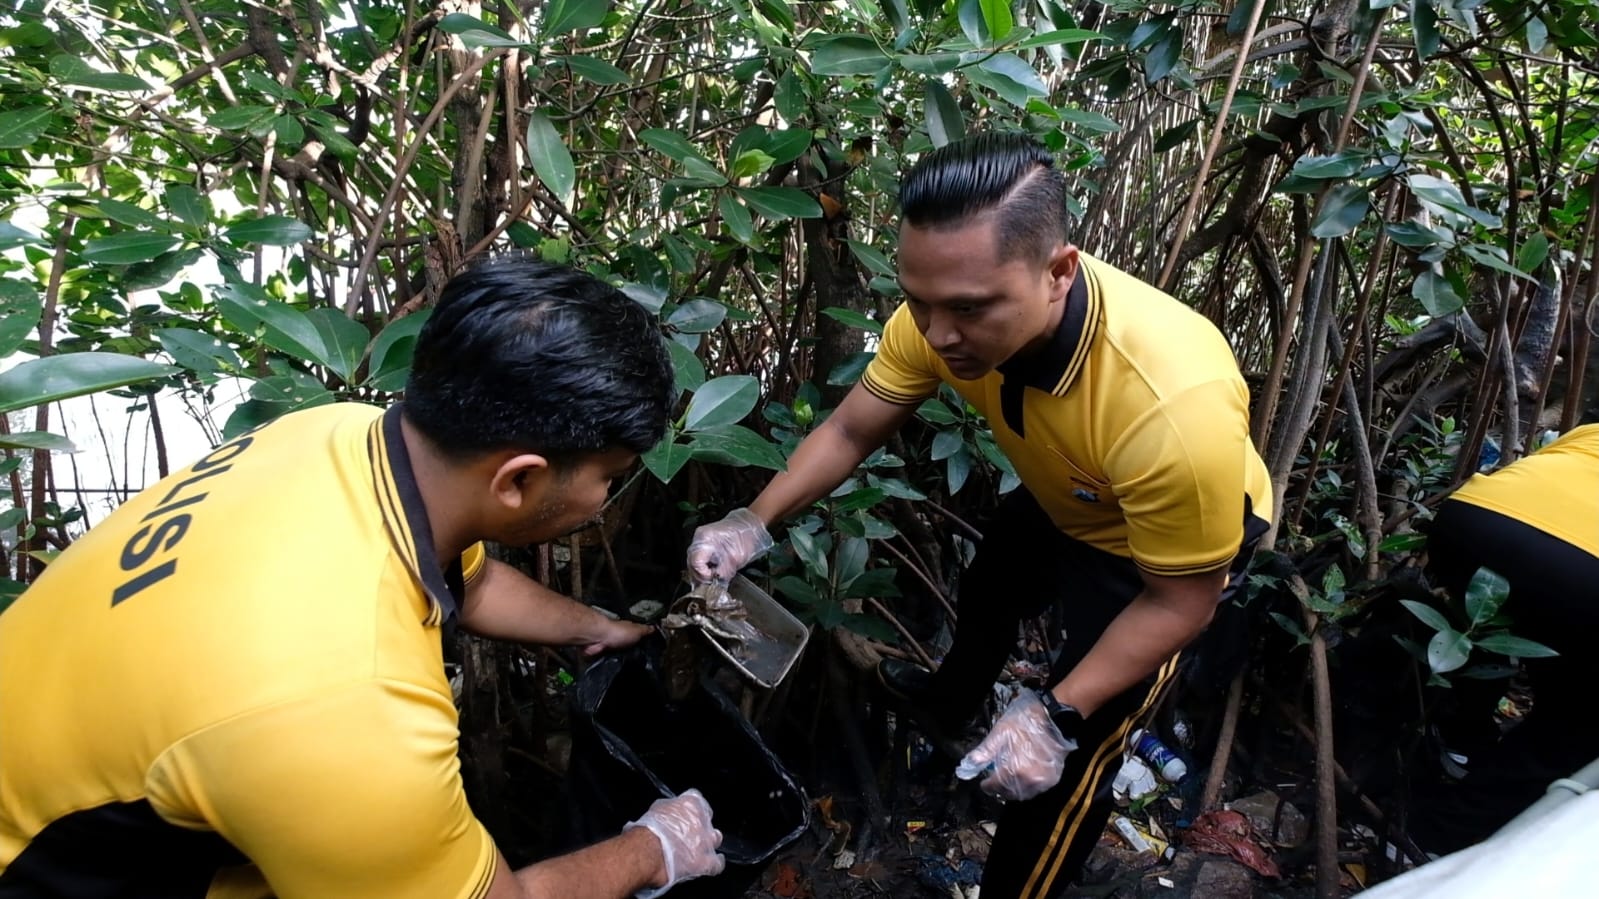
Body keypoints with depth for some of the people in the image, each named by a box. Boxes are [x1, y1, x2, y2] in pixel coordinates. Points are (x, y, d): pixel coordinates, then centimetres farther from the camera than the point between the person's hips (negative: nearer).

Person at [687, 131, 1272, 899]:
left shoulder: (1174, 406, -46)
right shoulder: (950, 306, -31)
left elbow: (1179, 601, -28)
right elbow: (850, 431, -15)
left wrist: (1056, 714, -31)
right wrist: (755, 523, -26)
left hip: (1183, 533, -5)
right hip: (1060, 505, 6)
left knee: (1070, 756, -2)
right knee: (986, 593, 31)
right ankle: (952, 700, 66)